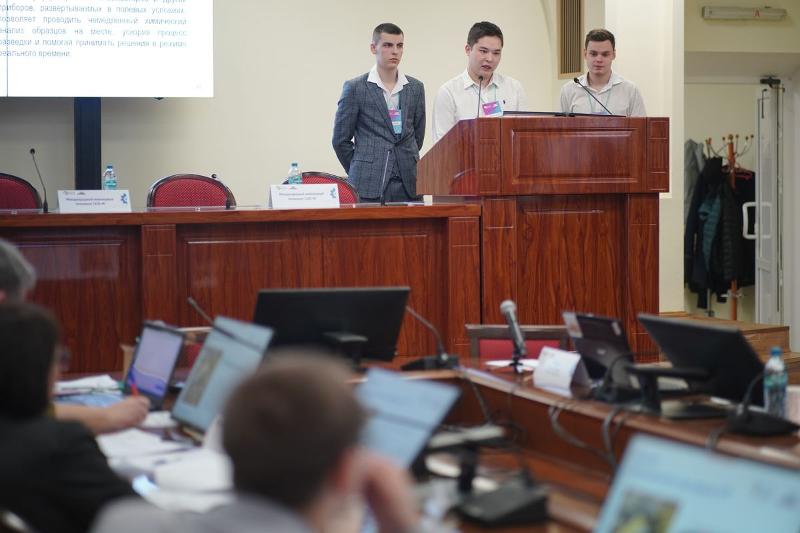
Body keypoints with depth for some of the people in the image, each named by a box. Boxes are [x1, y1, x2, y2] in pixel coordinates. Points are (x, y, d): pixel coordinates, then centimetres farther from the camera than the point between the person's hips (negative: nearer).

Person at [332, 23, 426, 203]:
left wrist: (406, 166, 12)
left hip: (407, 186, 3)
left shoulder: (415, 88, 12)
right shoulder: (355, 88, 1)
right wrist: (359, 173, 7)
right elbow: (340, 139, 4)